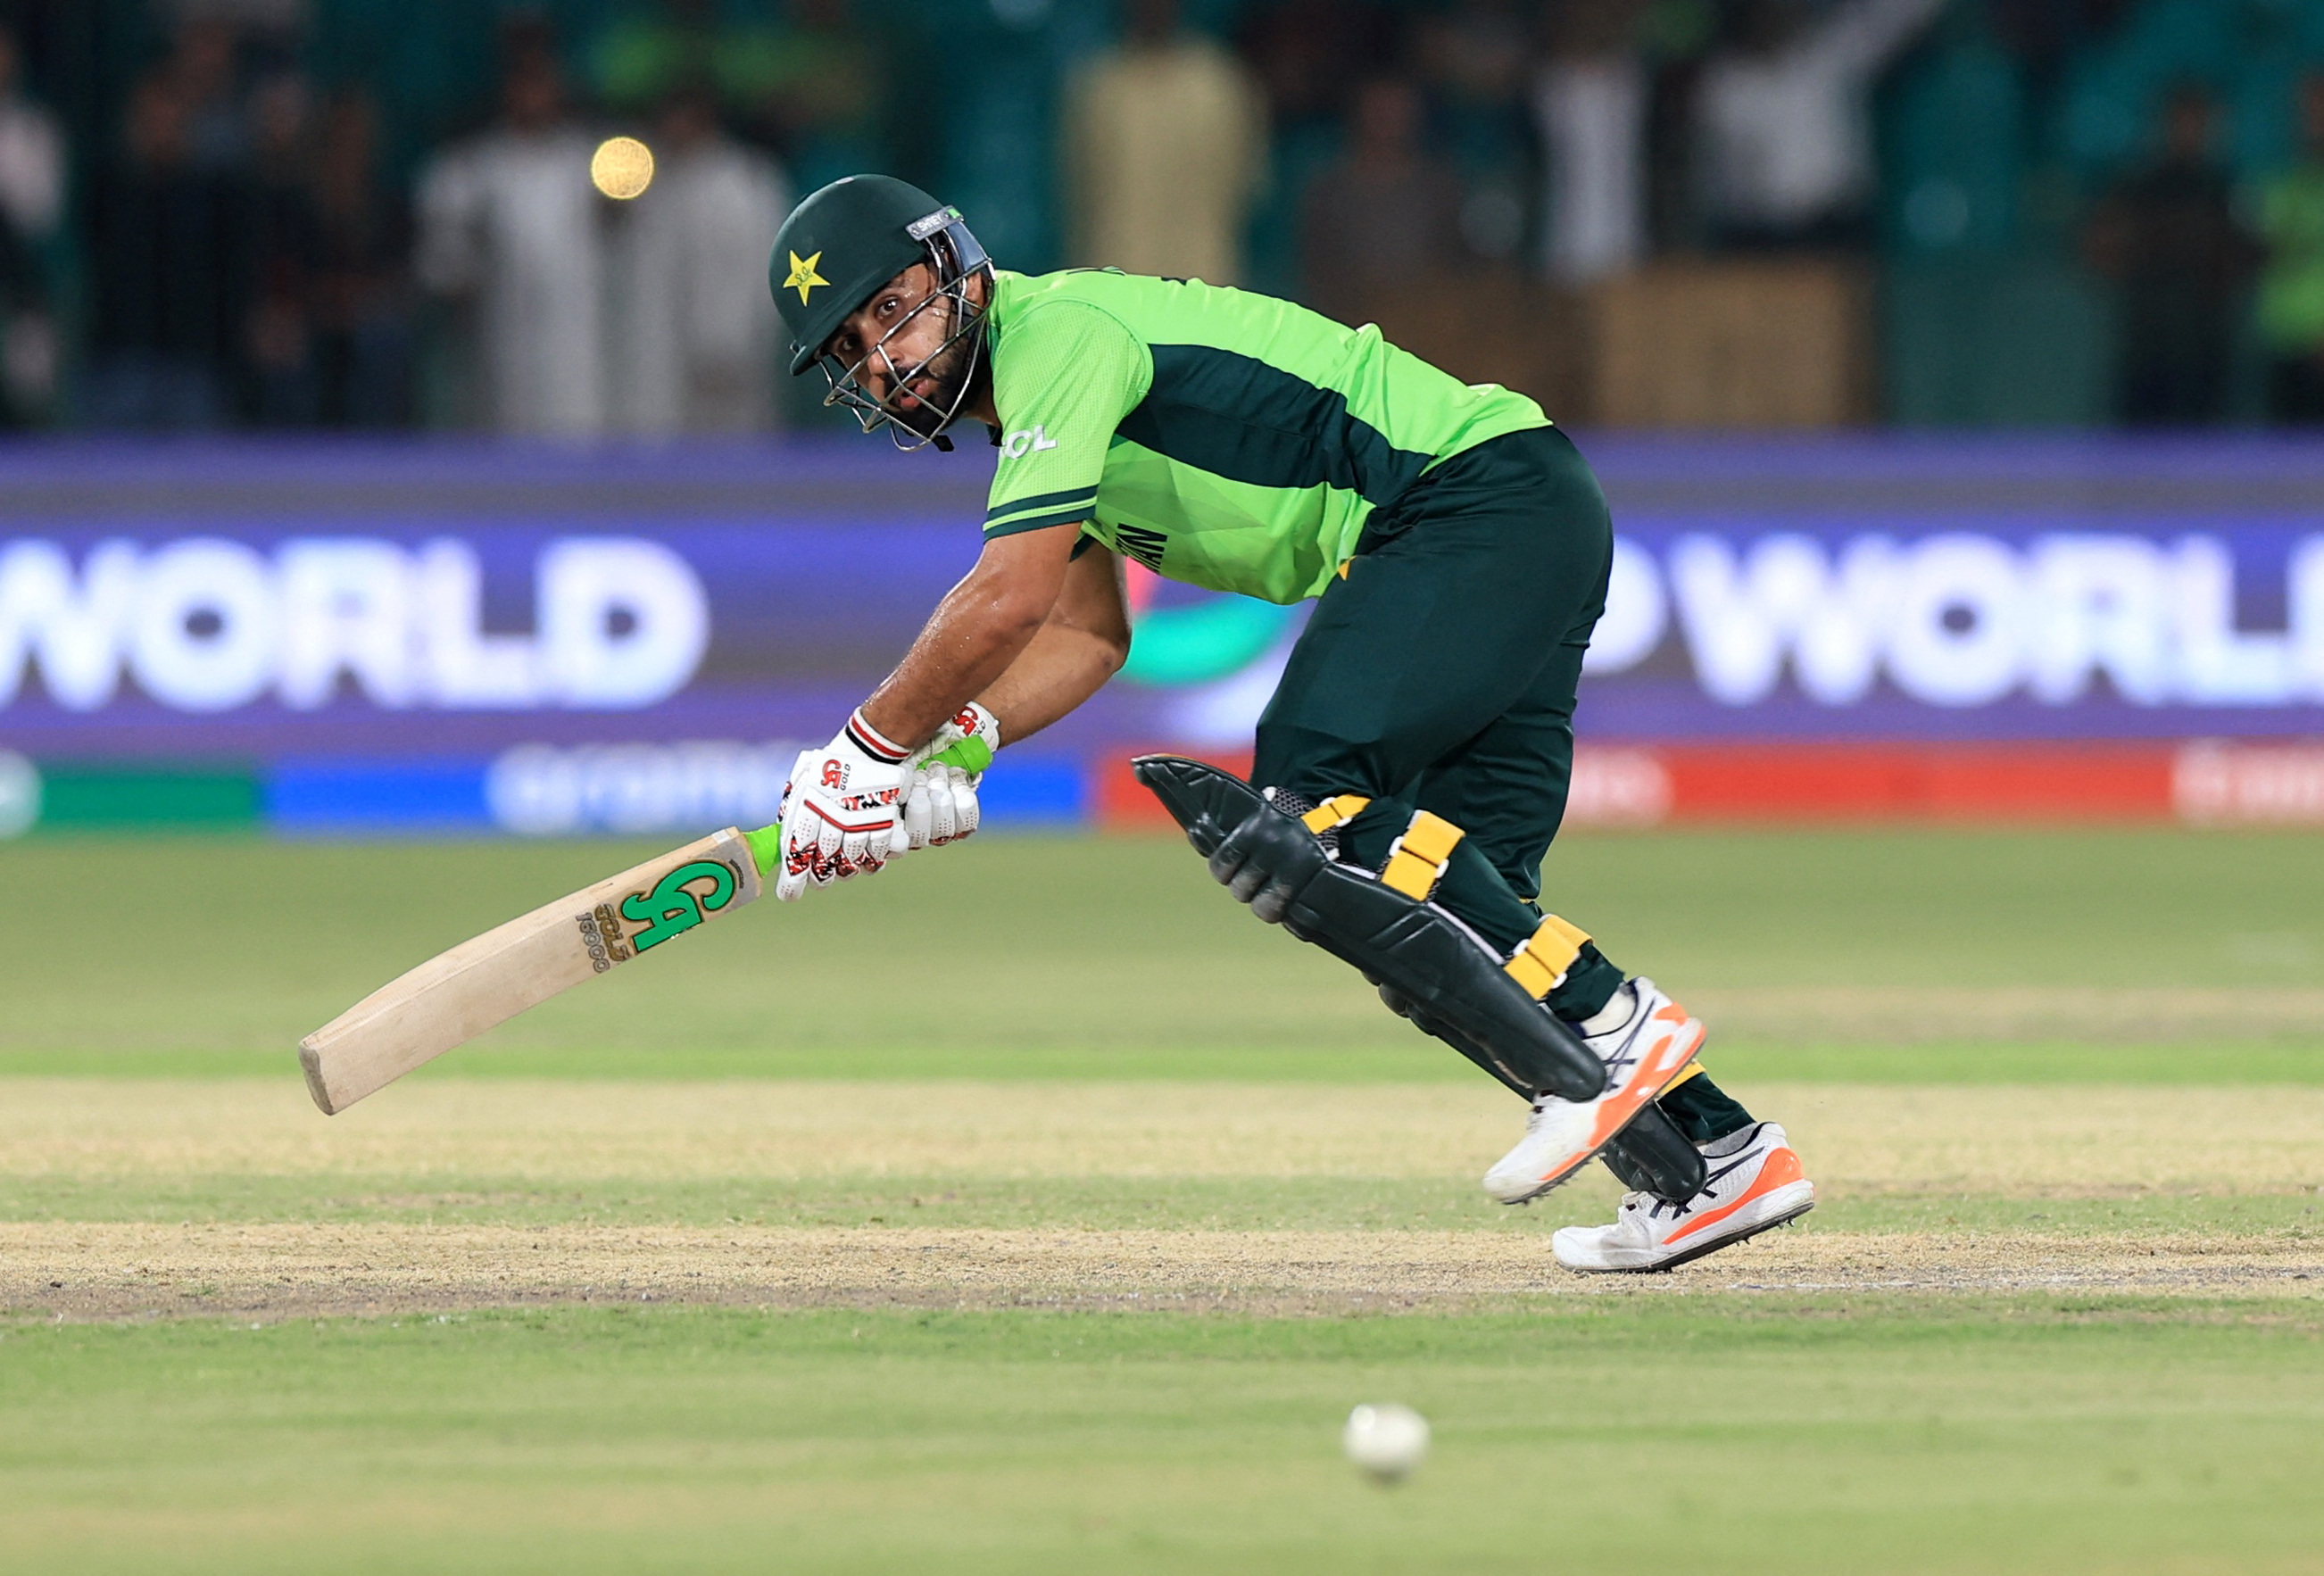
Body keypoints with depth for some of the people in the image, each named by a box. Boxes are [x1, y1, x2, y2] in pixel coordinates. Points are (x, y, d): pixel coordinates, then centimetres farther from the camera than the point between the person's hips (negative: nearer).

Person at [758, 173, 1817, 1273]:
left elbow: (1009, 598, -19)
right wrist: (943, 752, 9)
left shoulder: (1055, 331, -12)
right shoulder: (1027, 390, 19)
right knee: (1457, 899, 4)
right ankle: (1713, 1154, 2)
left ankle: (1608, 1034, -27)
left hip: (1487, 492, -10)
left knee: (1300, 805, -22)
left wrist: (865, 752, -8)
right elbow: (1087, 635, 26)